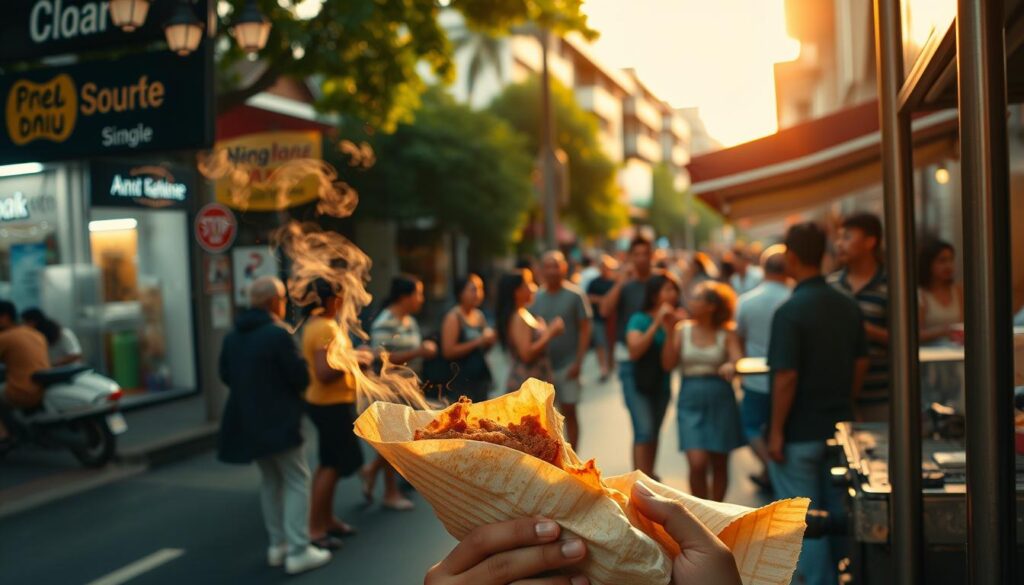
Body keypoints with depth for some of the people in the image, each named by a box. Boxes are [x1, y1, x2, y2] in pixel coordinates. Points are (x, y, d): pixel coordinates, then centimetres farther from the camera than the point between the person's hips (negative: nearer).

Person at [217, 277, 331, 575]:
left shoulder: (232, 336, 6)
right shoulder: (278, 334, -18)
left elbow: (225, 376, 14)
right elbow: (301, 378, -15)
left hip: (247, 421, 8)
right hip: (278, 421, -8)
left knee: (270, 481, 19)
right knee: (297, 481, 1)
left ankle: (277, 544, 23)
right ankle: (298, 551, -2)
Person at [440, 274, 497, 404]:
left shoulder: (480, 315, 13)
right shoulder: (454, 317, -7)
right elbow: (448, 351, -15)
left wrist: (490, 341, 3)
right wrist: (478, 341, -16)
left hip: (481, 378, 7)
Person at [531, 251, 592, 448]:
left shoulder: (575, 295, -4)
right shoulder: (536, 297, 5)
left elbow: (585, 329, -5)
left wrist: (578, 362, -11)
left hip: (567, 364, -3)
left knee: (569, 412, 5)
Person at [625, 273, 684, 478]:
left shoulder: (674, 320, 0)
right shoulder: (639, 319, -10)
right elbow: (634, 350, -23)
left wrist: (671, 327, -14)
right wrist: (656, 323, -24)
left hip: (662, 383, 5)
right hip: (638, 383, -4)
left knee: (654, 432, 11)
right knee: (644, 432, -15)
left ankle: (648, 475, 25)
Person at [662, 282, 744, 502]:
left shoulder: (727, 334, 0)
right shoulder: (682, 330, 3)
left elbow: (738, 360, -15)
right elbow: (668, 364, -5)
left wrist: (730, 366, -37)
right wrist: (670, 333, -10)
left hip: (720, 399, 0)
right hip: (691, 400, 0)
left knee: (719, 464, 10)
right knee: (697, 463, -11)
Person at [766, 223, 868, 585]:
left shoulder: (790, 311, -19)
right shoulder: (848, 306, 2)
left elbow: (786, 377, -20)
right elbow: (861, 364, 9)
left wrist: (776, 431, -13)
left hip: (799, 433, -7)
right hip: (839, 427, 7)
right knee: (837, 515, 17)